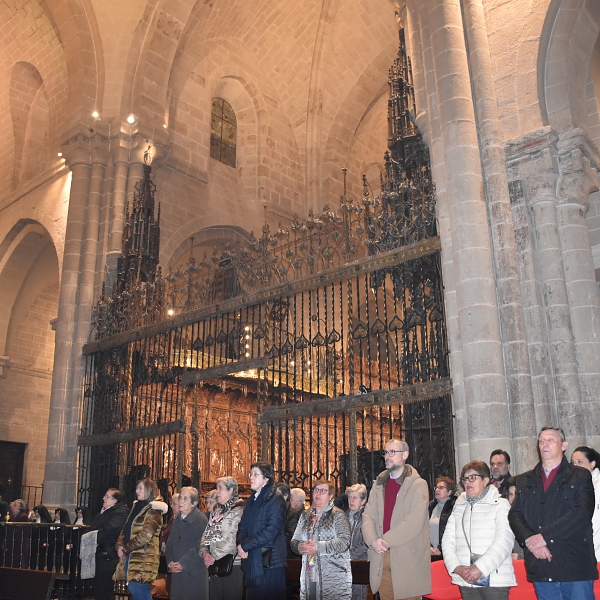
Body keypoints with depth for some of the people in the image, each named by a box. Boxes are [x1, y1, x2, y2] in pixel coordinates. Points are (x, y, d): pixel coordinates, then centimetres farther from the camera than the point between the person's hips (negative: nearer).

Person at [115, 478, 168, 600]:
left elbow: (145, 535, -18)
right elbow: (126, 528, 16)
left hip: (143, 558, -8)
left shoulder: (153, 510, -10)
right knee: (134, 590, 11)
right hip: (130, 555, 8)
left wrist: (125, 549, -12)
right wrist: (120, 545, -1)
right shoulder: (136, 506, 16)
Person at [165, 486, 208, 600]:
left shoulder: (201, 520, -11)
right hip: (177, 573, 6)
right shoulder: (177, 519, 13)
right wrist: (170, 562, -1)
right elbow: (170, 543, 15)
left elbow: (200, 546, -17)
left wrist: (183, 563, -16)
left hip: (194, 572, -6)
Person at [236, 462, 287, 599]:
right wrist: (241, 544, -6)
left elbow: (270, 531, -19)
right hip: (252, 562, 7)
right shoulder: (251, 501, 16)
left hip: (269, 561, -7)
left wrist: (245, 545, -11)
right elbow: (243, 527, 15)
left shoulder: (275, 500, -9)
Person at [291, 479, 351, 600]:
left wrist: (318, 547, -18)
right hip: (309, 575, 5)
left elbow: (344, 541, -14)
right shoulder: (305, 515, 16)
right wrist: (300, 547, -9)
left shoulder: (338, 515, -1)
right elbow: (294, 541, 15)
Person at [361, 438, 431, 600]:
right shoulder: (378, 484, 14)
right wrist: (373, 540, -12)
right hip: (382, 556, 5)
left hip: (407, 556, -4)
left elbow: (415, 521, -15)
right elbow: (368, 516, 7)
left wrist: (385, 541, -16)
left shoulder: (418, 485, -3)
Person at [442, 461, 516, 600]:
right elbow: (448, 540, 10)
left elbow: (503, 541, -10)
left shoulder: (500, 504, 0)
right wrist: (457, 567, -7)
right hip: (466, 579, 4)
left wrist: (480, 568, -17)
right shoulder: (459, 507, 14)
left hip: (494, 579, -4)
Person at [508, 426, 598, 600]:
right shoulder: (524, 480, 15)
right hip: (541, 569, 3)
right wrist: (529, 540, -13)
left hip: (575, 566, -3)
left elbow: (582, 512, -10)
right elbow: (515, 515, 7)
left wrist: (545, 536, -16)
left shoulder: (580, 476, 4)